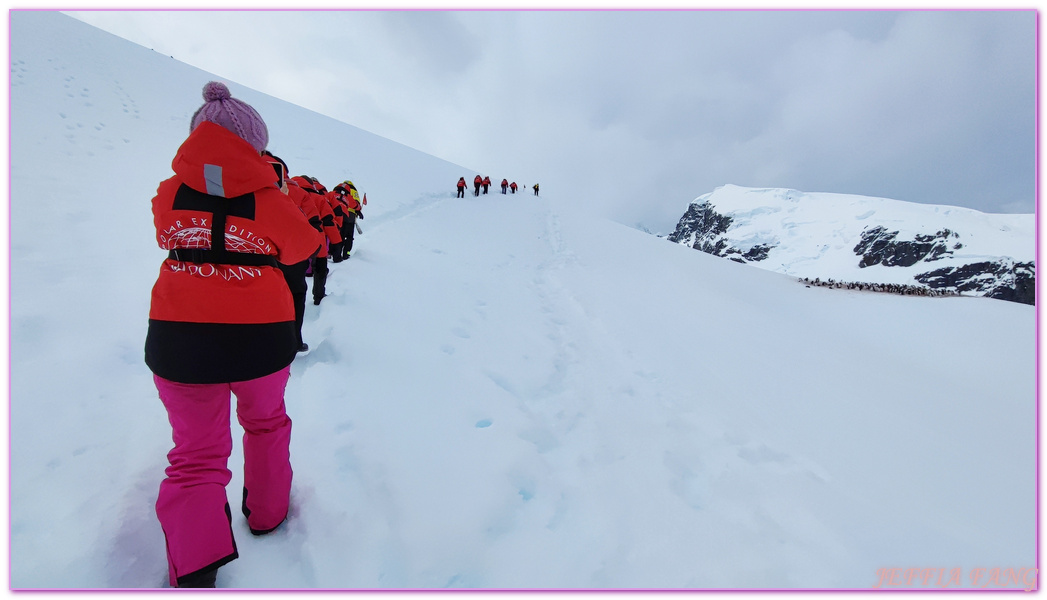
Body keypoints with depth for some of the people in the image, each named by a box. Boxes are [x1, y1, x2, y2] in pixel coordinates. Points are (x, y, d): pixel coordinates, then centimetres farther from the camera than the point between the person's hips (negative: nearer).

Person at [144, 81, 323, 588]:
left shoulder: (169, 196, -3)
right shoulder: (268, 201, -10)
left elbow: (169, 237, 13)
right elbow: (303, 247, 4)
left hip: (178, 340, 2)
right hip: (262, 338, -1)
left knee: (196, 454, 14)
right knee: (265, 423, 25)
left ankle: (193, 568, 3)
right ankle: (267, 511, 42)